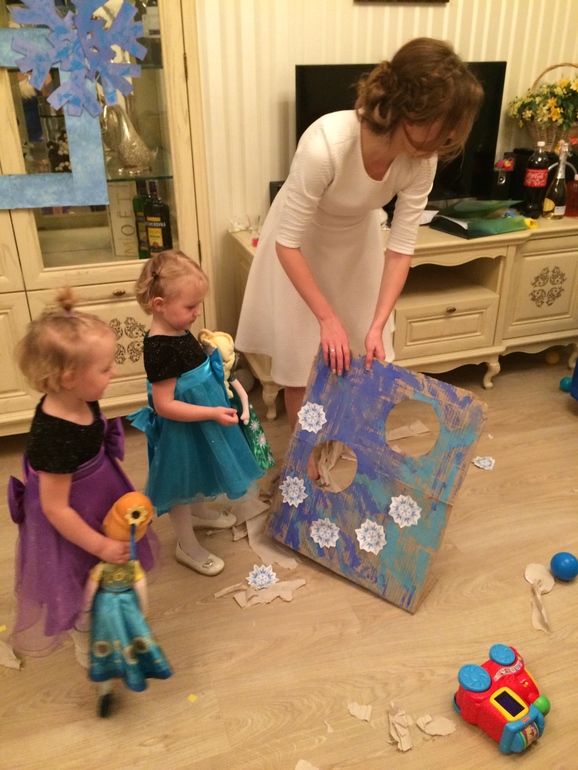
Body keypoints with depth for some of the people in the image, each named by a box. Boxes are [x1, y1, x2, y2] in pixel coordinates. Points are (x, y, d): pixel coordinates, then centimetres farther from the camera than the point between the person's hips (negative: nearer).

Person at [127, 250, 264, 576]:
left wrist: (212, 355, 2)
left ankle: (200, 512, 58)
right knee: (182, 484, 13)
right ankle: (187, 546, 34)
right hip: (181, 430, -9)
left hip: (200, 422, 9)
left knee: (197, 473, 31)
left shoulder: (178, 331, -4)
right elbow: (165, 405, -31)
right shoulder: (162, 348, -33)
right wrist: (213, 413, -29)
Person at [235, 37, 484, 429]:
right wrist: (327, 318, -30)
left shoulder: (421, 158, -25)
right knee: (299, 352, 5)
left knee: (362, 352, 12)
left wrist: (377, 326, -25)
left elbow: (402, 247, -18)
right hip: (302, 242, -4)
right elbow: (288, 242, -32)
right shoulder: (326, 145, -40)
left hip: (357, 238, 4)